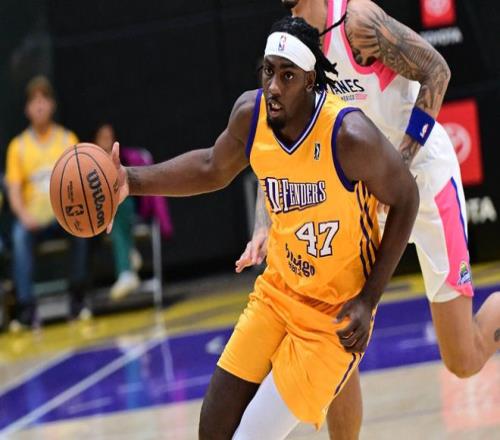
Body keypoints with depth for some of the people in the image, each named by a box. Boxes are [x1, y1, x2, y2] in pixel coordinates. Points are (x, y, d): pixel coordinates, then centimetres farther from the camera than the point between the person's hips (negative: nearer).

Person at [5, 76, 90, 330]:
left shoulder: (67, 139, 8)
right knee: (19, 235, -33)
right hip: (34, 218, 0)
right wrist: (24, 215, -20)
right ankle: (26, 307, -34)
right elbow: (14, 190, 0)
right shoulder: (18, 146, 5)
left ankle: (77, 300, -22)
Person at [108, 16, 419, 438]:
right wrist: (133, 180, -1)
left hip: (335, 313, -6)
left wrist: (369, 300, -14)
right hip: (277, 293, 6)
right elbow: (214, 169, 12)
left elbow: (405, 199, -12)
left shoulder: (349, 135, -27)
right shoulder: (250, 113, -10)